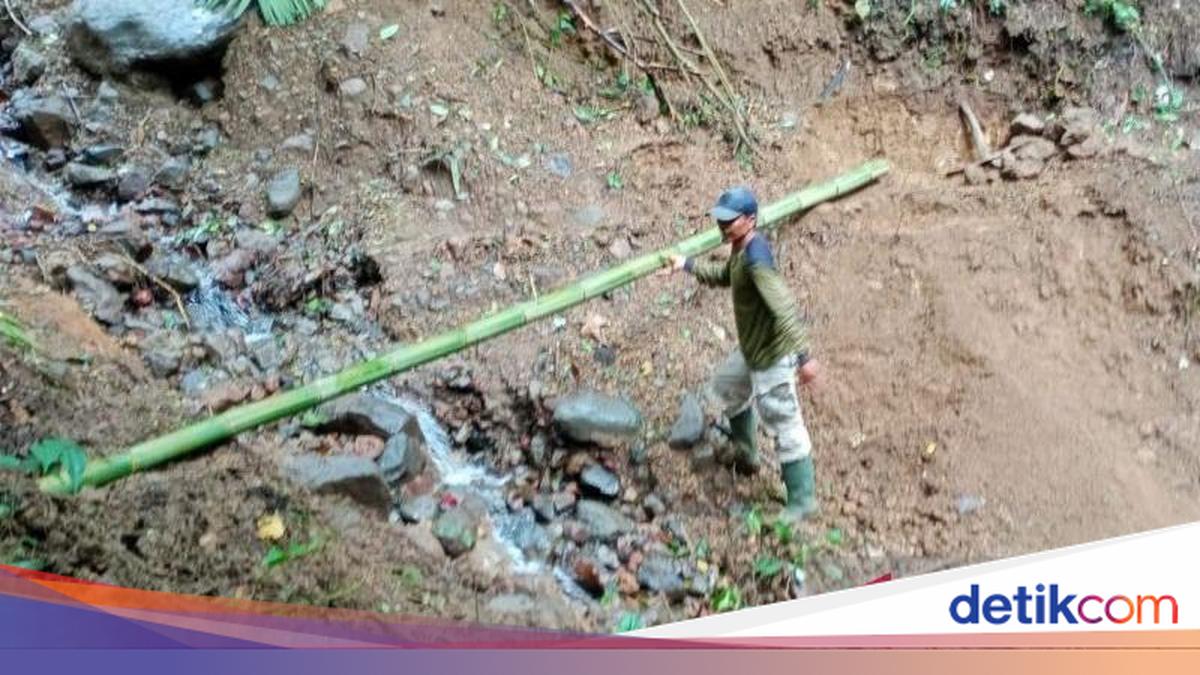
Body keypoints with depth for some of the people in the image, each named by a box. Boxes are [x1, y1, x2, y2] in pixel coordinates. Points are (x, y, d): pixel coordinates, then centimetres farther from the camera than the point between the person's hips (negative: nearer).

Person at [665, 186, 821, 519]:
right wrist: (688, 265, 14)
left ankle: (803, 500, 11)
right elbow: (724, 276, 23)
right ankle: (745, 455, 52)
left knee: (785, 424, -1)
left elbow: (784, 308, -36)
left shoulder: (756, 258, -30)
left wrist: (803, 356, -40)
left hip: (771, 356, -11)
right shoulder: (741, 249, 0)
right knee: (728, 388, 31)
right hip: (750, 348, 11)